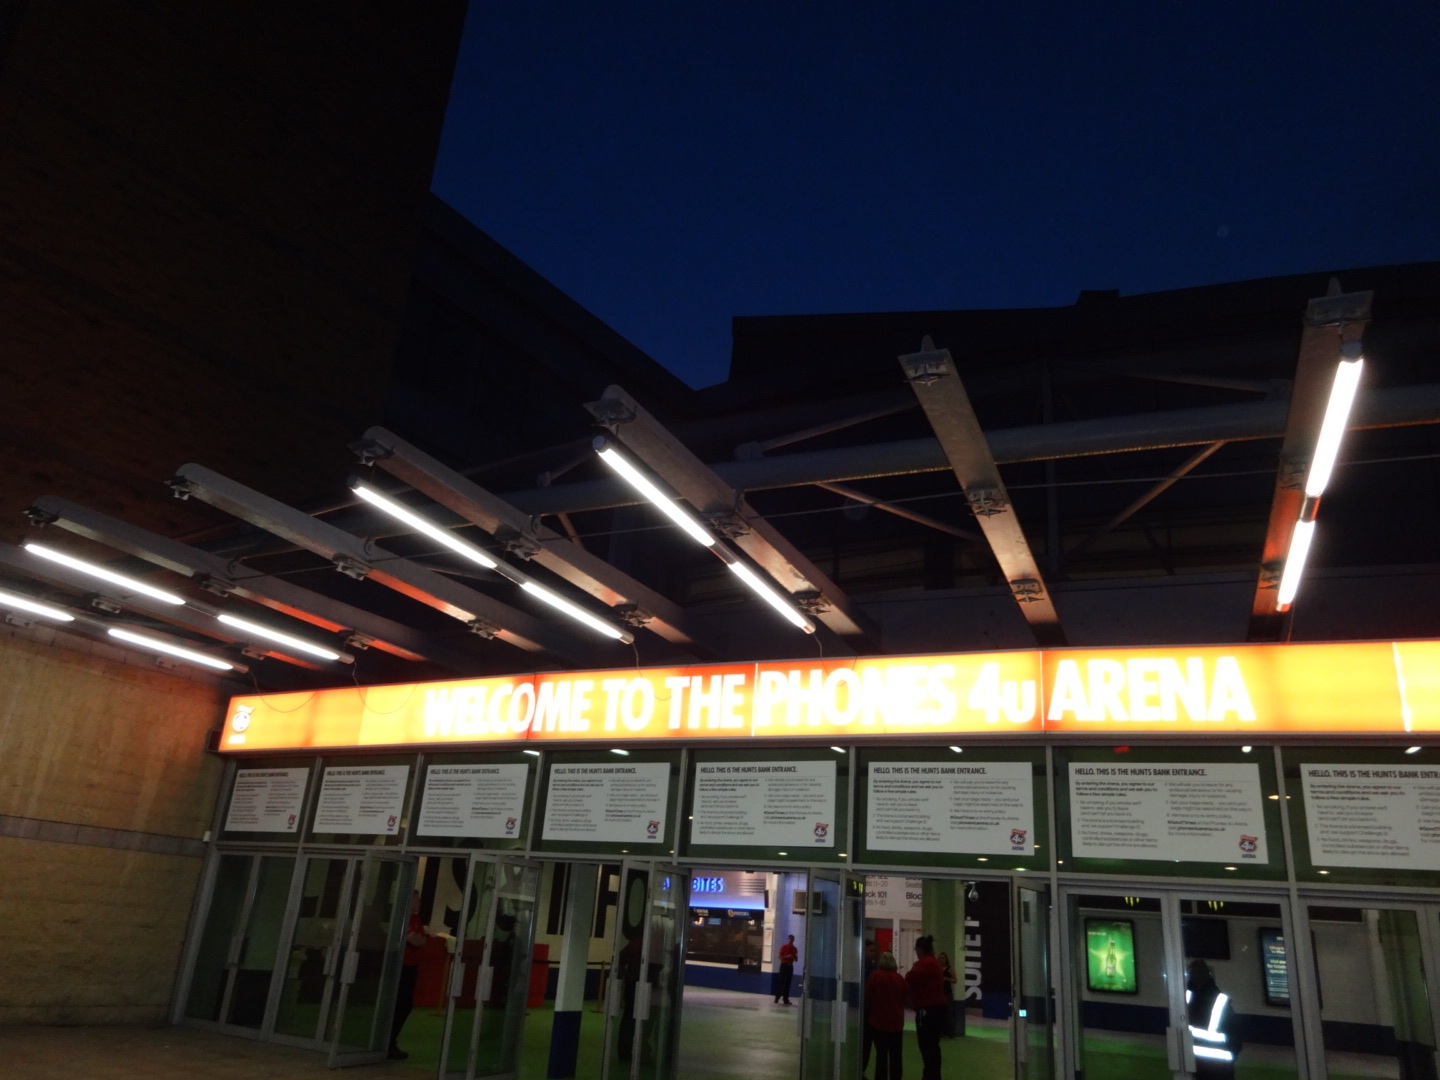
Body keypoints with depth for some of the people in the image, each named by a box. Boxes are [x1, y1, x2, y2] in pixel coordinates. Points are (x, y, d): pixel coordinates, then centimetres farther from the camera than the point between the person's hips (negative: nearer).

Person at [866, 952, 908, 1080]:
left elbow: (867, 997, -3)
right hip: (896, 1021, 2)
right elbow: (905, 999, 10)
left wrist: (869, 1010, 16)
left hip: (878, 1019, -2)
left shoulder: (874, 976, -8)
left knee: (881, 1054, 5)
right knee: (896, 1055, 10)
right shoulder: (900, 978, 0)